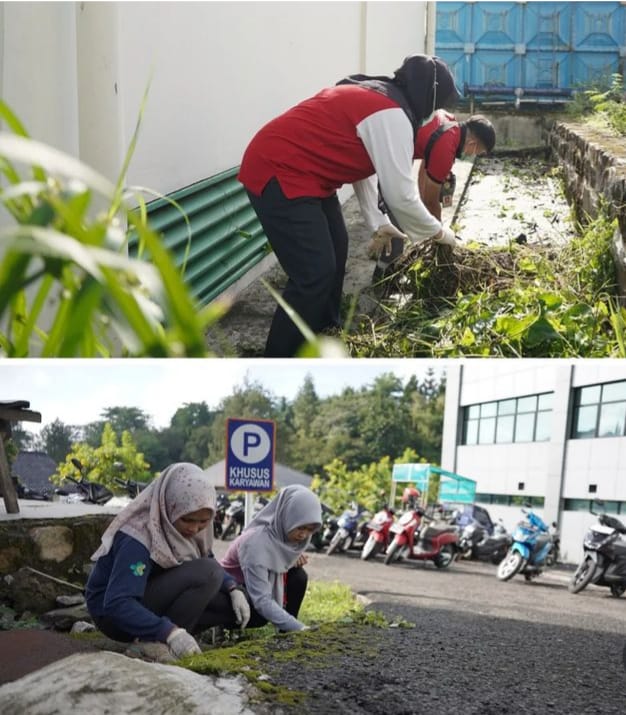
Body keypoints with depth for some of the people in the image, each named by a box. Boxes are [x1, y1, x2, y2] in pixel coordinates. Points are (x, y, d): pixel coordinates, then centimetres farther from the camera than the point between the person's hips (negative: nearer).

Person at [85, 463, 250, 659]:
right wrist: (170, 632, -48)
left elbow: (211, 562, 8)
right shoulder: (137, 540, -30)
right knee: (207, 574, -26)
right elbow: (117, 604, -39)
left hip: (148, 599, 8)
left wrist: (234, 590, -11)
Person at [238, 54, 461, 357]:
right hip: (278, 174, -11)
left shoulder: (373, 97, 15)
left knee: (335, 249, 19)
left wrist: (380, 224, 16)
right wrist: (439, 233, -1)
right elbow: (400, 194, -16)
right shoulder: (392, 115, -16)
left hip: (298, 170, 11)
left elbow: (359, 167, 18)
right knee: (315, 274, -11)